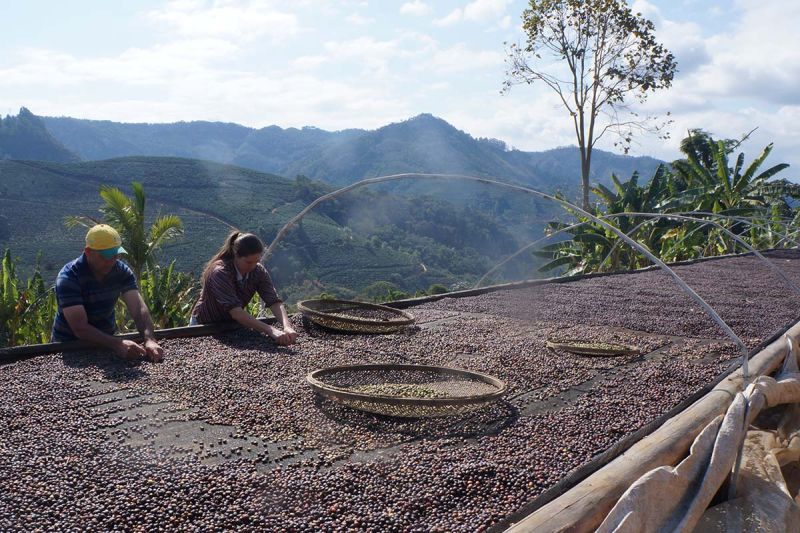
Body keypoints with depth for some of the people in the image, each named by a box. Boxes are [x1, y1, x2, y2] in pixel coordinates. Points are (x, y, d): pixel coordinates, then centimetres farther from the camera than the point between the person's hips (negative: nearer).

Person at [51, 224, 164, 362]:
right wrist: (117, 344, -40)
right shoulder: (68, 277, -21)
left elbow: (139, 308, -18)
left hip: (106, 339, 3)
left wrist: (150, 339, -35)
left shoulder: (122, 271, -8)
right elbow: (80, 328, -27)